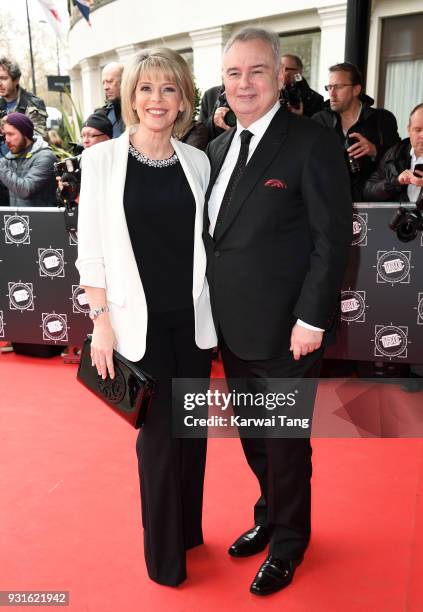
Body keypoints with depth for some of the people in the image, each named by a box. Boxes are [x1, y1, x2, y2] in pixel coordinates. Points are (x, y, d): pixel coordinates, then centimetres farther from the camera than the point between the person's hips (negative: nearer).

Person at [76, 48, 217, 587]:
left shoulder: (197, 161, 4)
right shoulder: (103, 159, -4)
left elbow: (205, 239, 9)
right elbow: (90, 249, -4)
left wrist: (217, 308, 7)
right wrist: (101, 321, -8)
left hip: (193, 316, 3)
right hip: (140, 320, -3)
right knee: (160, 430, 6)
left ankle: (188, 529, 37)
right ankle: (164, 552, 29)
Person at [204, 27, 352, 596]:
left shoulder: (313, 143, -12)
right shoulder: (220, 145, 10)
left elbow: (333, 240, -14)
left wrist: (311, 320, -17)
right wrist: (213, 307, 9)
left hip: (284, 332, -6)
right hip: (233, 328, 7)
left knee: (286, 444, 11)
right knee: (254, 438, 22)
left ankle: (288, 543, 35)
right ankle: (270, 515, 46)